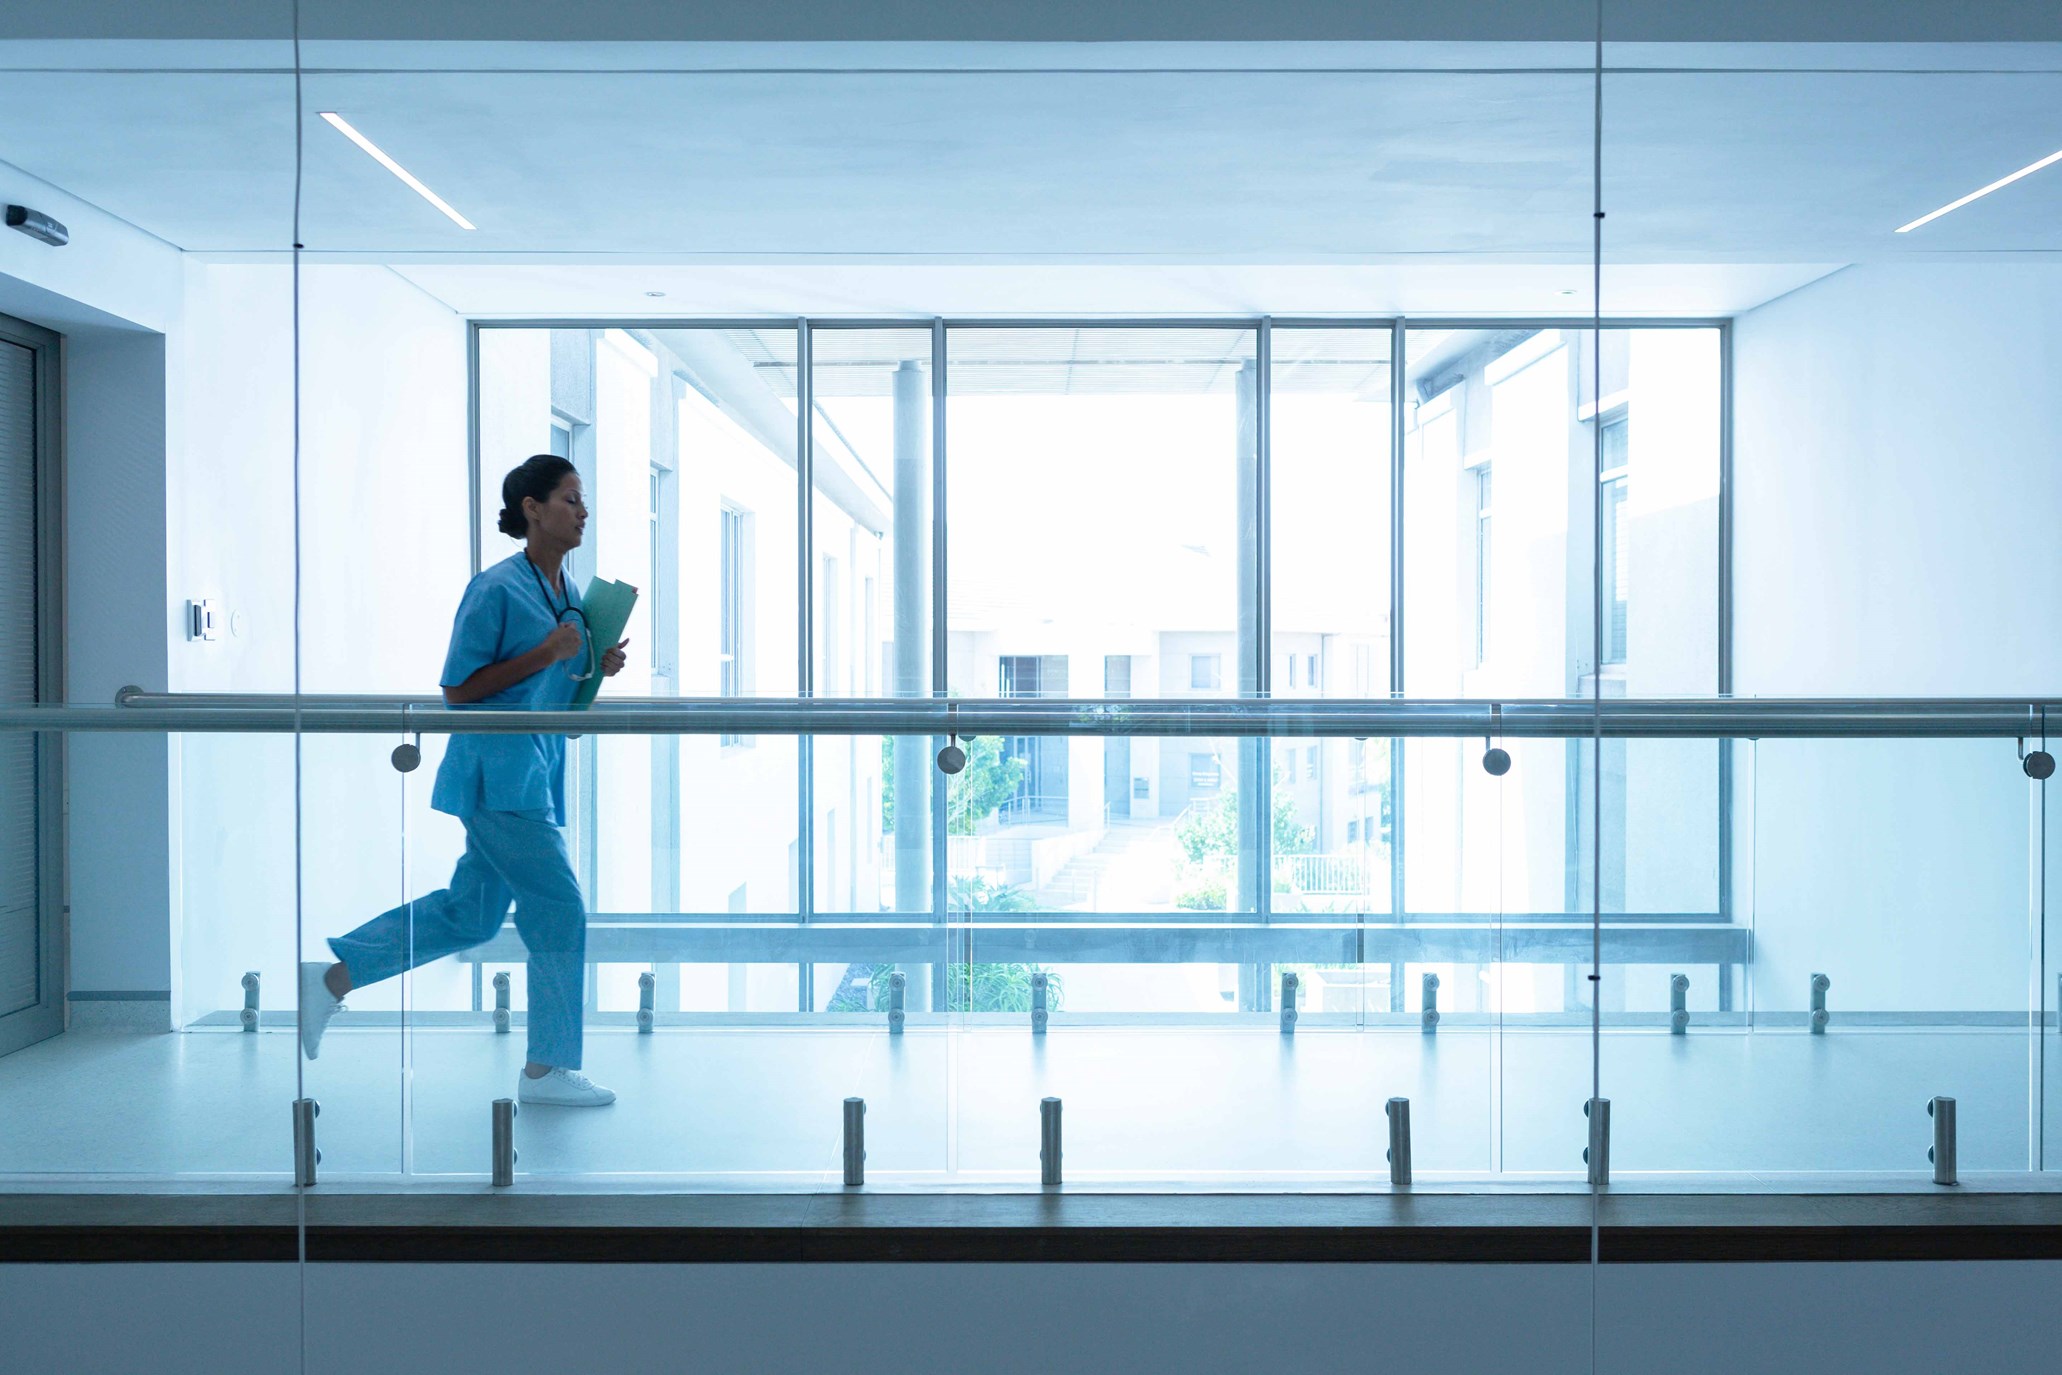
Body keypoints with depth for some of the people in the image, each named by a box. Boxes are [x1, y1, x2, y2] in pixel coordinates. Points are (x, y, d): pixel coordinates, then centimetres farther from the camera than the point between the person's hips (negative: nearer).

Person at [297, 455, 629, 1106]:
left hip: (535, 770, 9)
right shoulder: (496, 588, -13)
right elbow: (457, 689, -13)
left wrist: (596, 666, 1)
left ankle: (332, 977, 27)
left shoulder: (569, 593, 13)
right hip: (497, 767, -9)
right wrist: (545, 655, -19)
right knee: (558, 909, -6)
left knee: (469, 912, 14)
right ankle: (547, 1069, 5)